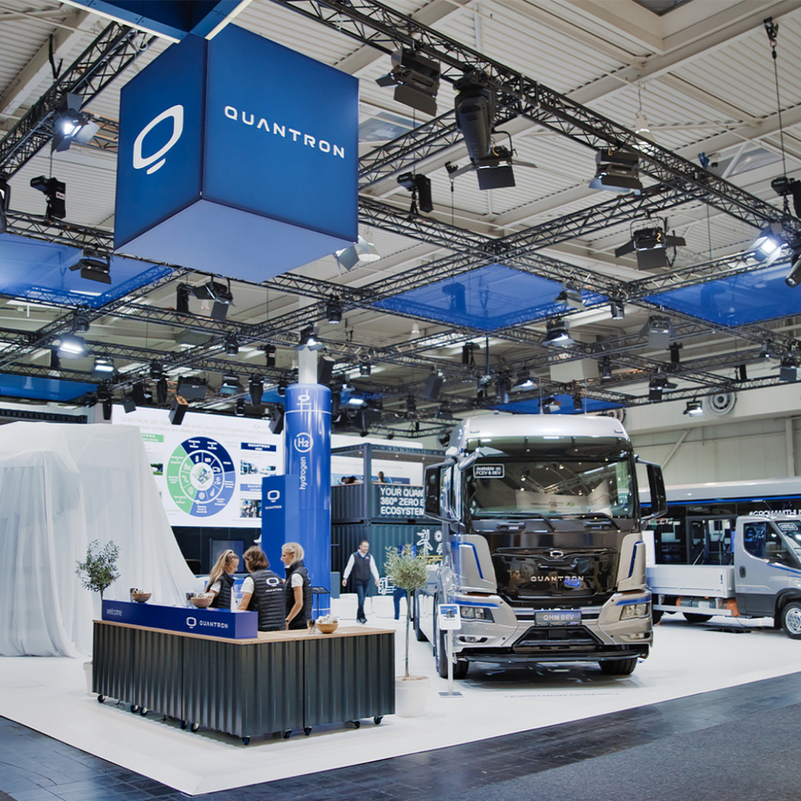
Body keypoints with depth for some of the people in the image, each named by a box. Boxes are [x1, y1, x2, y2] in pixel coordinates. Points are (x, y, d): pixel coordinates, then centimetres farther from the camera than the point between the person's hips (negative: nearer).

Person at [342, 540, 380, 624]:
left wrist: (376, 578, -9)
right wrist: (345, 578, -10)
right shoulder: (354, 556, -2)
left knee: (362, 600, 10)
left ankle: (358, 616, 24)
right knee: (361, 599, -13)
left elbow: (373, 568, 2)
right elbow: (349, 567, -3)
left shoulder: (369, 556, 6)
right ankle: (362, 617, -9)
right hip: (358, 581, -4)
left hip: (366, 581, 4)